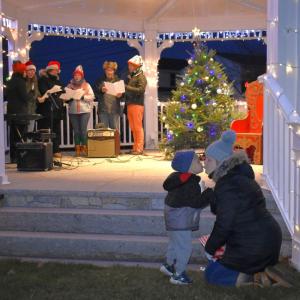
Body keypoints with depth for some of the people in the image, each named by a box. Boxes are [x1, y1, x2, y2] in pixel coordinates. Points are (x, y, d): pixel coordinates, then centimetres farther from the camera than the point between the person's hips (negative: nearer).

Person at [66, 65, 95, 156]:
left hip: (85, 111, -1)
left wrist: (83, 97, -13)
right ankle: (77, 149, 8)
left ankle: (84, 148, 1)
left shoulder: (86, 85, 9)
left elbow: (92, 96, 0)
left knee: (83, 130, -7)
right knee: (76, 131, 2)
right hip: (73, 111, 2)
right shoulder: (70, 85, 12)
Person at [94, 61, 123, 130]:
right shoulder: (100, 81, 9)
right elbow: (95, 93, 4)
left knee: (115, 130, 1)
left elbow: (123, 94, 8)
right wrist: (101, 90, -15)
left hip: (115, 109, 0)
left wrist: (120, 95, -14)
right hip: (103, 109, 0)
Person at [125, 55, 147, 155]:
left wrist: (127, 87, -16)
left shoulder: (141, 76, -3)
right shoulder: (130, 76, 20)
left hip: (137, 105, -8)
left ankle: (139, 148, -4)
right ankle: (135, 147, 14)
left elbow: (141, 90, -16)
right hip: (129, 104, 8)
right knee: (133, 128, 9)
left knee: (138, 127, -7)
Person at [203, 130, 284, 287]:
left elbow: (224, 224, -19)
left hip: (254, 247, -10)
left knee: (211, 274, 6)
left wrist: (210, 248, -6)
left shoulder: (227, 186, -21)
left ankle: (254, 277, -7)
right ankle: (261, 271, 12)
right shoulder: (238, 176, 10)